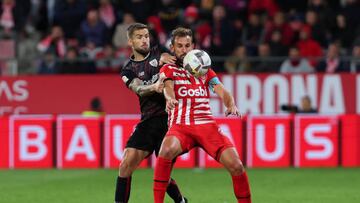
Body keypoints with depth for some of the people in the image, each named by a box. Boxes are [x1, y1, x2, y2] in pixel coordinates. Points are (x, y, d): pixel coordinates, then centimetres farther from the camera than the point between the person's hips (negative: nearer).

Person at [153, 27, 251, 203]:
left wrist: (231, 105, -16)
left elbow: (221, 91, 7)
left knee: (236, 166, -16)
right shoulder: (168, 70, 14)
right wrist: (170, 98, -33)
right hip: (180, 126, -2)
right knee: (167, 150, -36)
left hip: (206, 124, 2)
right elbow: (168, 87, -8)